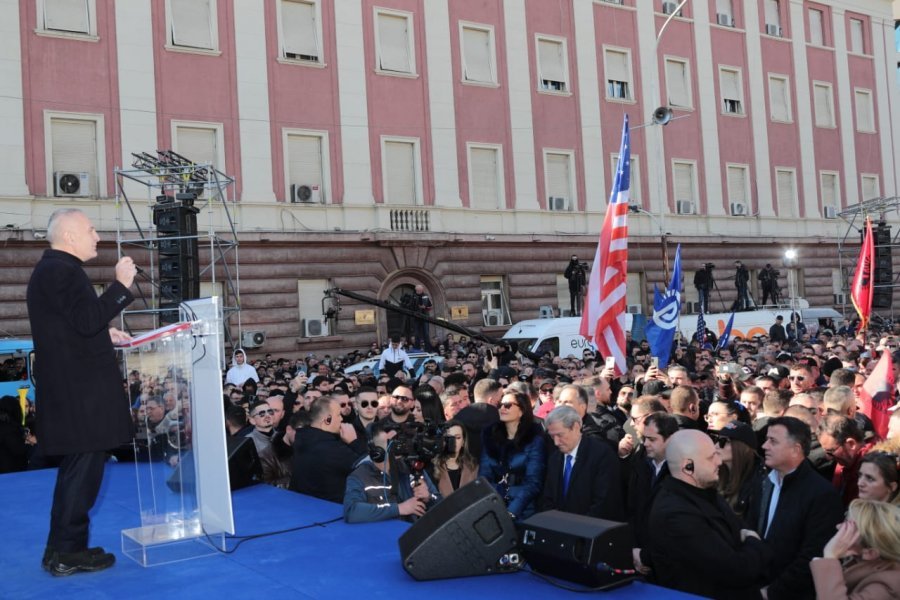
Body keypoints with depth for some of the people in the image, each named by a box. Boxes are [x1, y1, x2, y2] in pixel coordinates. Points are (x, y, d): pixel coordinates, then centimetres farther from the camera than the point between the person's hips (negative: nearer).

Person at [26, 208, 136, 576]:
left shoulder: (50, 269, 18)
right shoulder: (63, 271, -16)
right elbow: (87, 319, -26)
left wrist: (104, 335, 18)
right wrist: (122, 285, -20)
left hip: (71, 388, 11)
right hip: (79, 391, -11)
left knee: (78, 467, 17)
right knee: (83, 468, -4)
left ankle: (66, 548, 27)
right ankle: (65, 554, 5)